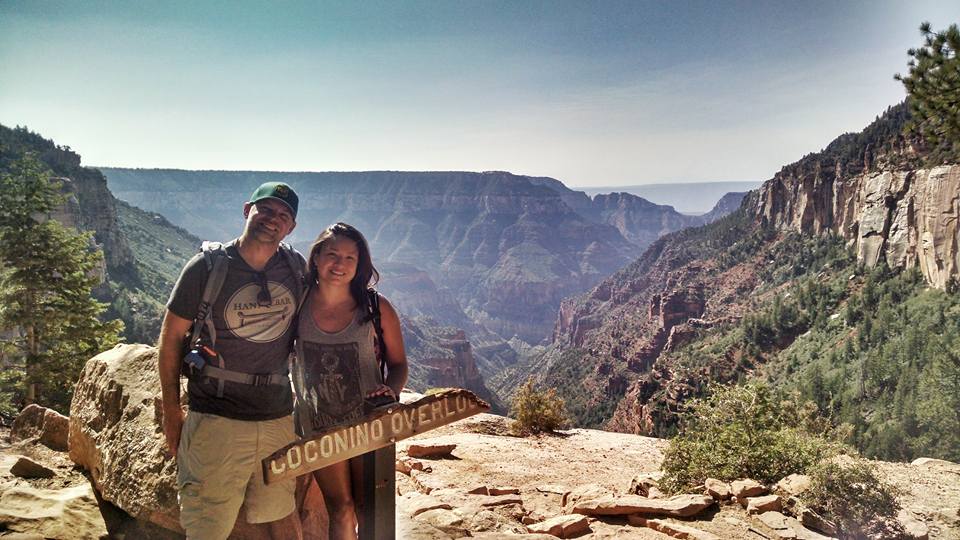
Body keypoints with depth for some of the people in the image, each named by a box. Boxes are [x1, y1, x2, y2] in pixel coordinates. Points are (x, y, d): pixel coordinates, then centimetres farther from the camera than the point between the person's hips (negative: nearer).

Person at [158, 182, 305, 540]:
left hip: (278, 418, 3)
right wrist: (171, 412, -2)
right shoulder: (207, 267, -7)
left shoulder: (296, 268, 3)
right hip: (215, 419, -3)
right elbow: (172, 336, -1)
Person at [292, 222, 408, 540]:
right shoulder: (297, 304, -8)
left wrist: (390, 391, -21)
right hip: (318, 427, 1)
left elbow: (398, 364, 0)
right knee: (341, 511, 14)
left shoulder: (376, 308, -10)